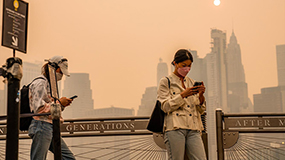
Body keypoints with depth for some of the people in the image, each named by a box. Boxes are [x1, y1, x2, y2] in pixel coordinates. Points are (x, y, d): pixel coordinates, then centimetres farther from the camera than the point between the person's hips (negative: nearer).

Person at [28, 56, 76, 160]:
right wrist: (58, 102, -10)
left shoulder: (49, 84, 23)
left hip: (51, 128, 10)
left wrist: (62, 105, 9)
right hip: (42, 127, -10)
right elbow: (39, 108, -18)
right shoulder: (40, 83, -7)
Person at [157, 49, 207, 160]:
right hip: (175, 128, -4)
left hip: (193, 129, 5)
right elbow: (165, 107, -5)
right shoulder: (165, 82, 6)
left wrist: (201, 96, -3)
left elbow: (201, 110, 16)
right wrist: (183, 95, -14)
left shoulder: (192, 83, 20)